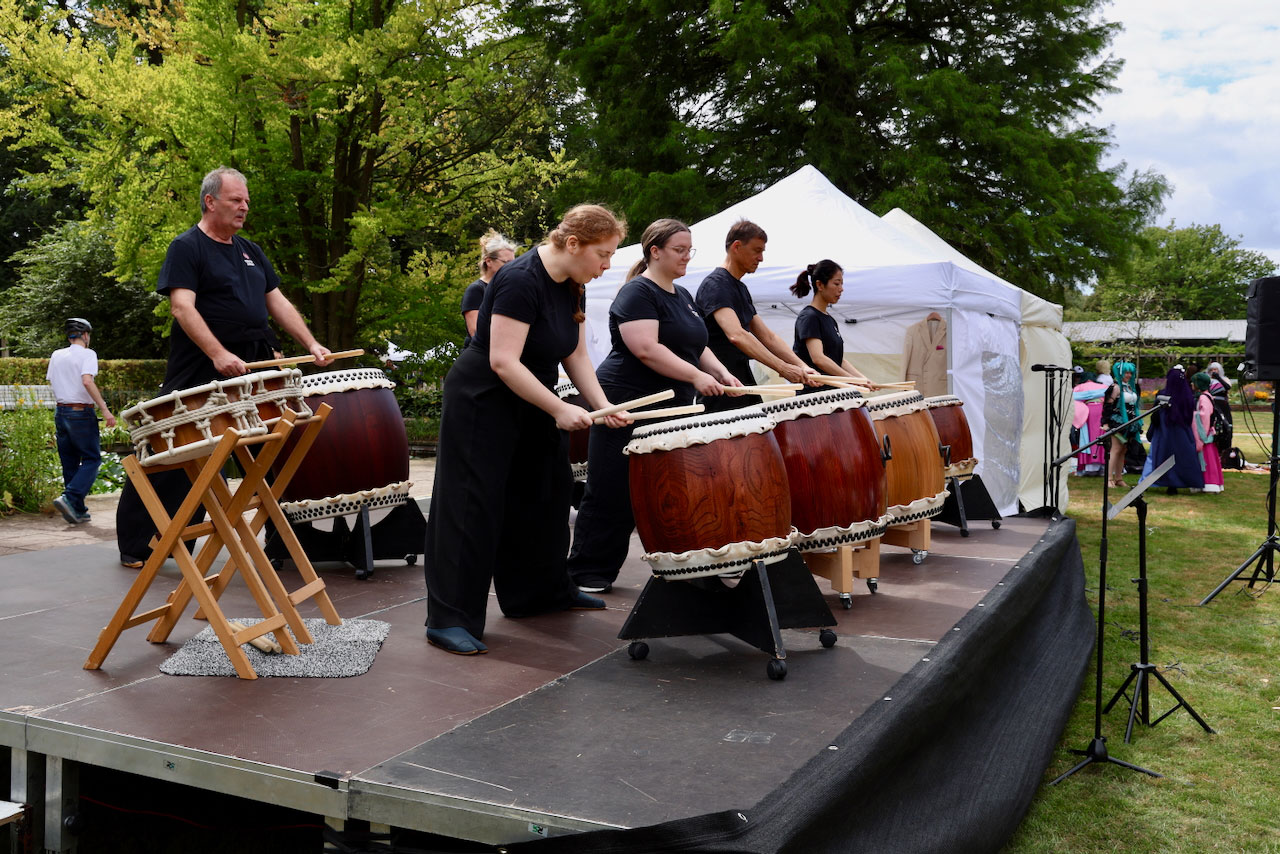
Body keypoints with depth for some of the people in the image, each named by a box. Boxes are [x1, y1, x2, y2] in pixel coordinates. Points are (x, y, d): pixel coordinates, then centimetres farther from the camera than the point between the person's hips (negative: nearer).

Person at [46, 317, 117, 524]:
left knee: (70, 463, 10)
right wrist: (105, 409, -23)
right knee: (92, 459, 1)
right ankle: (69, 498, -17)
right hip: (81, 413, -7)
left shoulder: (56, 355, 12)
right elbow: (87, 381, -21)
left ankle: (77, 511, 12)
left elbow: (51, 382, 16)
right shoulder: (87, 354, -7)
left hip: (61, 413, 7)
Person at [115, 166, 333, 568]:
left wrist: (311, 345, 3)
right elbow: (182, 306, -17)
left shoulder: (251, 251, 17)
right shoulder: (187, 247, -5)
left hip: (252, 370, 7)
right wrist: (219, 354, -29)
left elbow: (278, 302, 17)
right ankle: (135, 543, 8)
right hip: (200, 374, -7)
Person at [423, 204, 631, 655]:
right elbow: (503, 362, -28)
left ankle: (542, 591, 33)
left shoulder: (571, 287, 3)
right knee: (474, 505, -8)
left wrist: (603, 406, -6)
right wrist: (559, 409, -25)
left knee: (545, 493, 16)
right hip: (480, 401, -9)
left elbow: (575, 354, 7)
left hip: (527, 404, 9)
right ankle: (448, 619, -3)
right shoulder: (521, 281, -25)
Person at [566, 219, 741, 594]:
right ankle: (587, 573, 6)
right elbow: (646, 349, -23)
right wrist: (696, 376, -28)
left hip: (671, 408, 9)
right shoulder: (637, 293, -11)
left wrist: (721, 372, 2)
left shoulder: (683, 296, 17)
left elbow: (696, 346, 21)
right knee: (612, 495, -3)